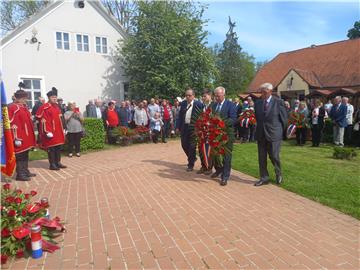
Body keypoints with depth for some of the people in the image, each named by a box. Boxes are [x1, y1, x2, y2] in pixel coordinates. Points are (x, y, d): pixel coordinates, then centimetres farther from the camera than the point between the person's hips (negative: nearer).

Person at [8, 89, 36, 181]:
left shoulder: (23, 106, 14)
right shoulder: (12, 107, -14)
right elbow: (12, 124, -18)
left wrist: (30, 134, 21)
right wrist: (16, 138, -20)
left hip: (26, 136, 9)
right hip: (20, 137, -9)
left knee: (25, 155, 17)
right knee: (20, 156, -2)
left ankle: (25, 171, 27)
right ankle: (20, 174, 5)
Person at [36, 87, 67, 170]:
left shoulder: (57, 106, 14)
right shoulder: (45, 107, -11)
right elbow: (44, 120, -15)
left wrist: (62, 129, 18)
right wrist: (48, 131, -19)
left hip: (58, 131, 8)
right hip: (51, 131, -8)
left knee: (58, 148, 12)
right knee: (51, 148, -1)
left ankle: (58, 162, 22)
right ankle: (52, 164, 7)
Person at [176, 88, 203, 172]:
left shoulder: (198, 104, -7)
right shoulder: (183, 103, 7)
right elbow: (180, 115, 9)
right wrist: (178, 127, 4)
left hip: (193, 128, -5)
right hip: (184, 127, 5)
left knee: (192, 146, 1)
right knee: (184, 144, 12)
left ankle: (191, 165, 15)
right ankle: (192, 158, 36)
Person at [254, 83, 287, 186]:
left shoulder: (278, 102, -6)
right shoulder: (258, 103, 6)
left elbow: (284, 118, -1)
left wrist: (280, 131, 2)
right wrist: (259, 129, 8)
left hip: (274, 134, -4)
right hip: (261, 134, 4)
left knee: (274, 156, 2)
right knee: (261, 158, 7)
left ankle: (279, 175, 28)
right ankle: (264, 178, 19)